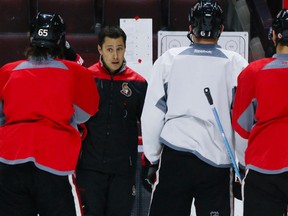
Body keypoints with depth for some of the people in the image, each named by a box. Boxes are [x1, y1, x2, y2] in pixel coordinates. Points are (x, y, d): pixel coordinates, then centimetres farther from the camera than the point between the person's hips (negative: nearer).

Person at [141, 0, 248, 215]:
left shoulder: (169, 59, 3)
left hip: (174, 158, 1)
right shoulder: (236, 64, 0)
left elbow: (151, 115, 4)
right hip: (217, 161, -1)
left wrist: (153, 158, 13)